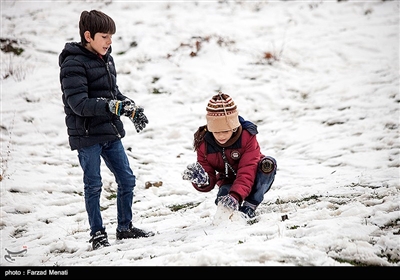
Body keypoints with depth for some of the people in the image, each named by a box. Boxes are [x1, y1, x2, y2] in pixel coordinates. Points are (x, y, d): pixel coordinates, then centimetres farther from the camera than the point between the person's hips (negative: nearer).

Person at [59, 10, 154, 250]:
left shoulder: (106, 59, 9)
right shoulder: (73, 64, -16)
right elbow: (78, 103, -23)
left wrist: (132, 109, 3)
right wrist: (112, 106, -31)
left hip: (110, 133, 8)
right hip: (87, 136, -8)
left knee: (127, 179, 11)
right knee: (93, 185, 2)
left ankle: (125, 227, 25)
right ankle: (98, 234, 14)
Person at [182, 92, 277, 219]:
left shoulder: (247, 137, -25)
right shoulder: (203, 143, -16)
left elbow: (247, 172, -33)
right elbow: (210, 182, -13)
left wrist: (236, 196, -51)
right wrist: (202, 181, -39)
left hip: (254, 181, 0)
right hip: (229, 182, 0)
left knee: (269, 163, -33)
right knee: (223, 195, -36)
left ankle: (249, 206, -26)